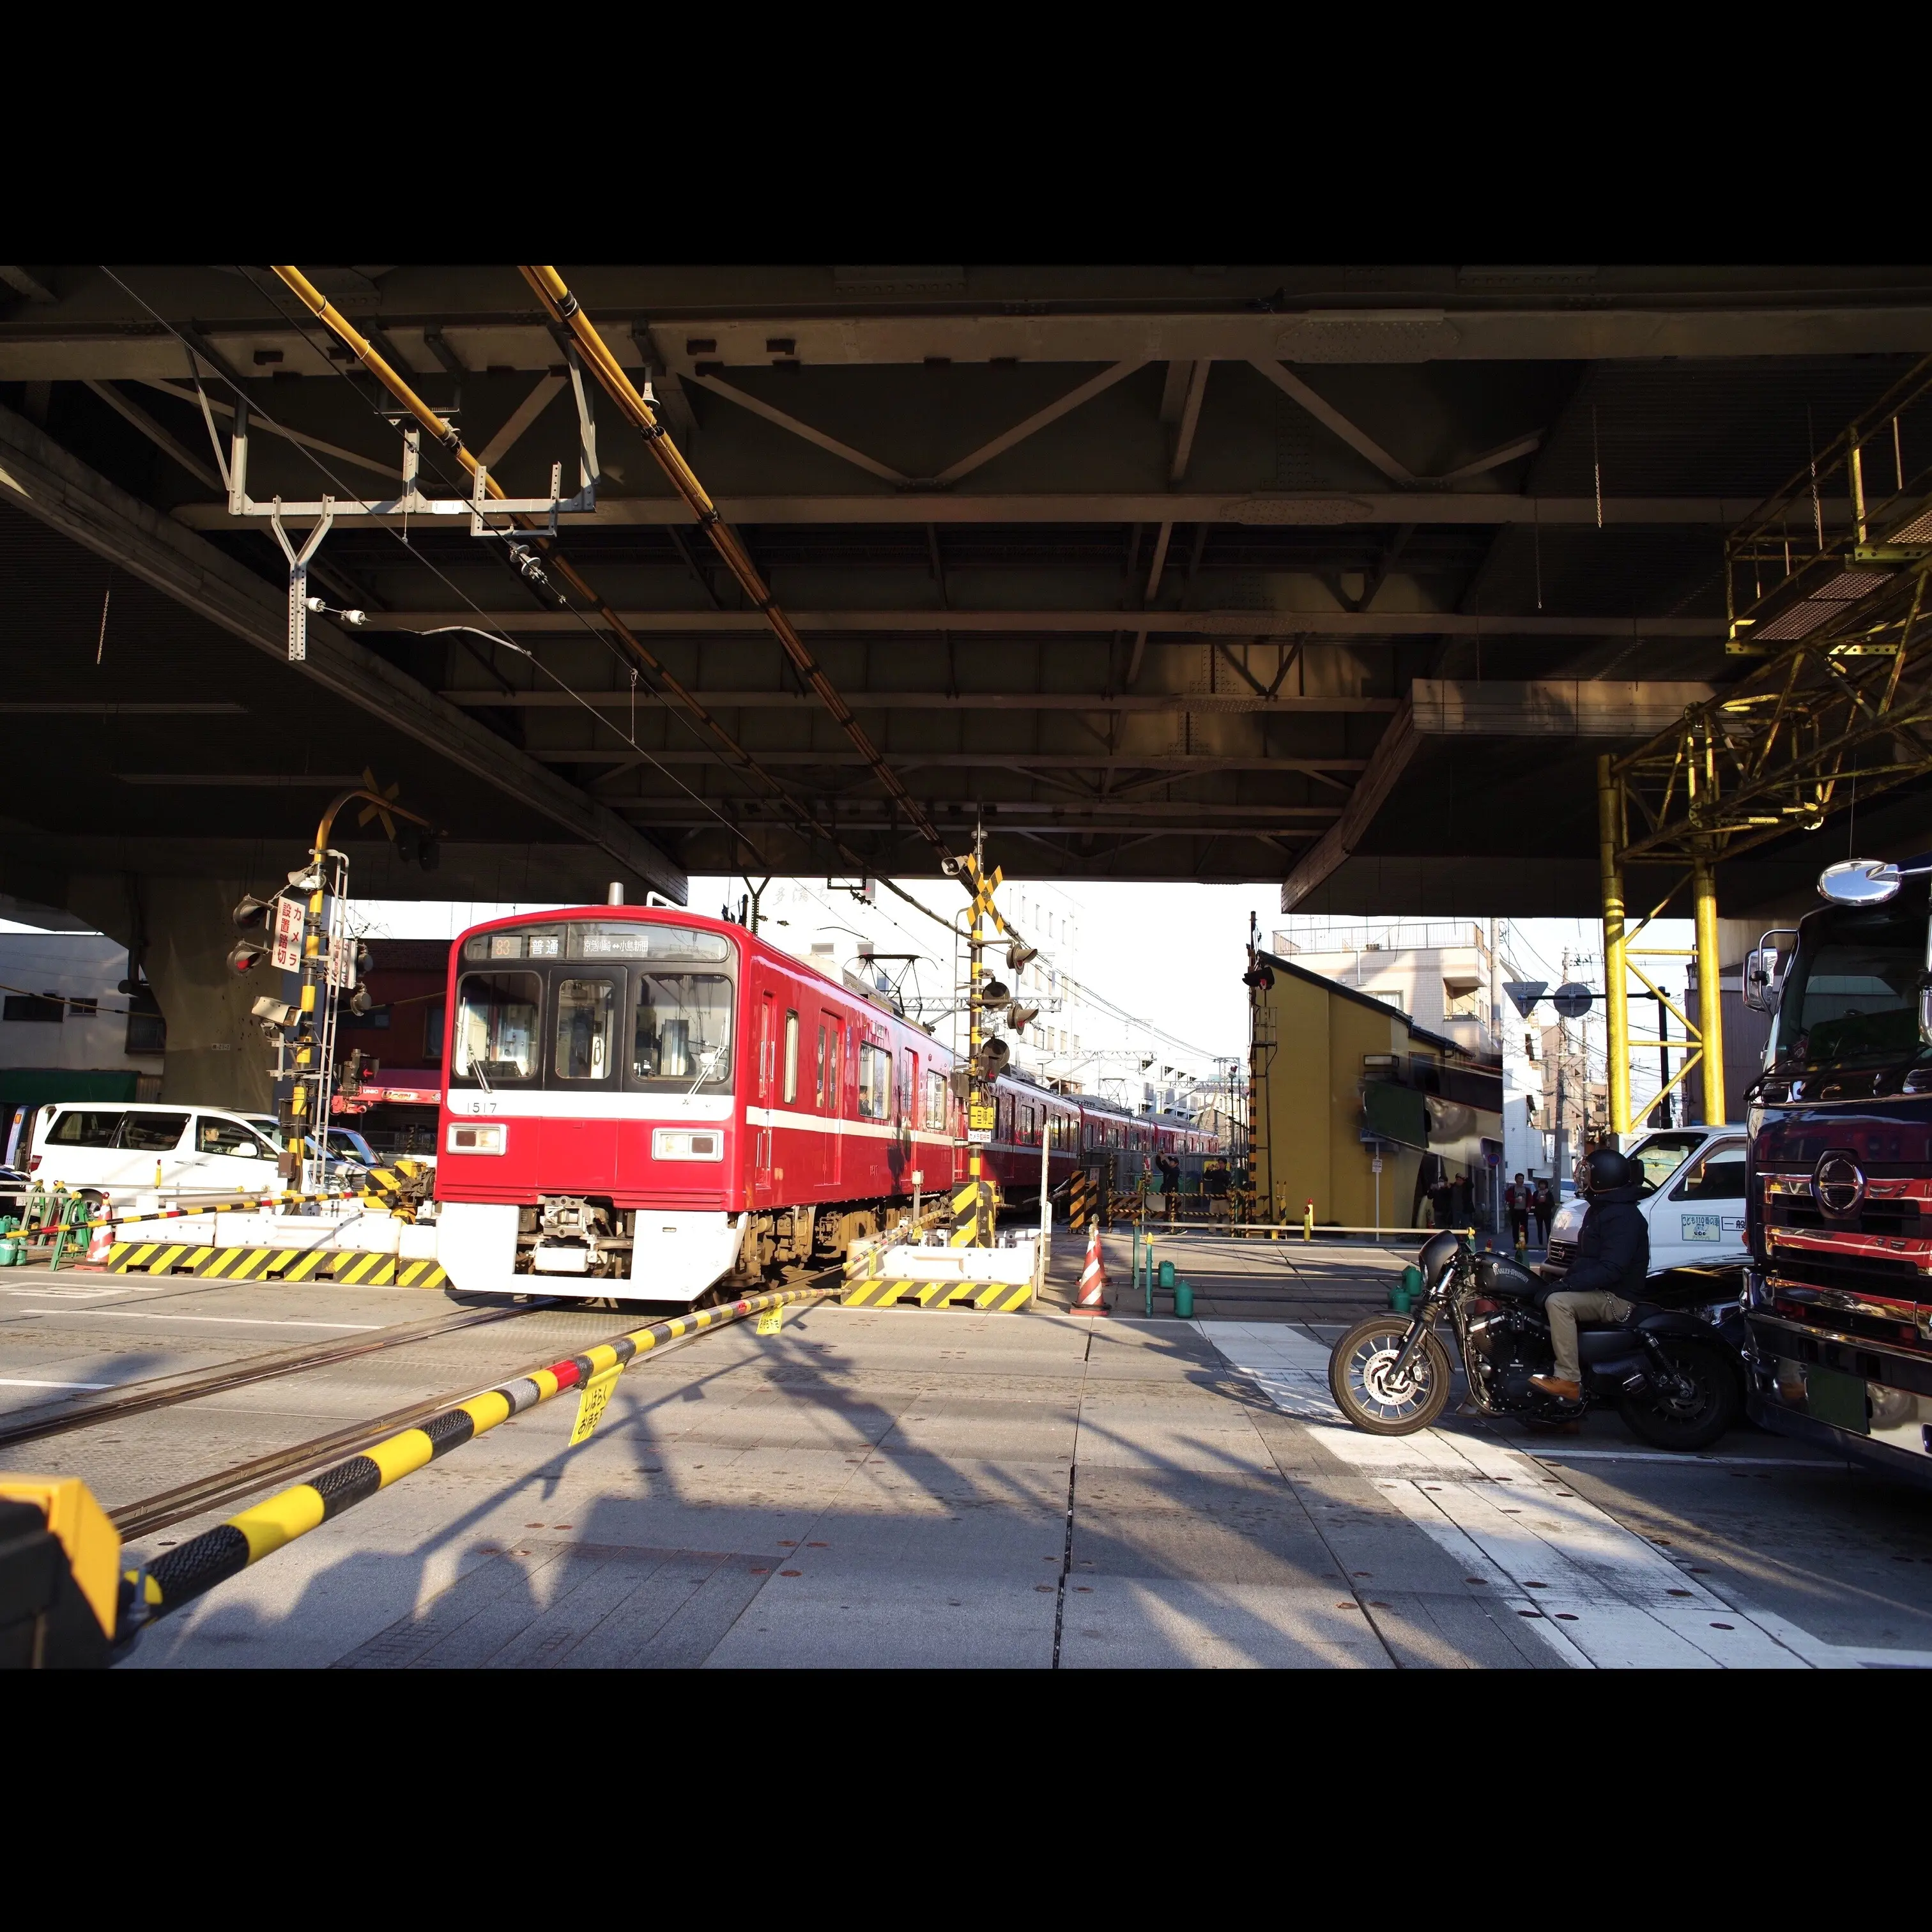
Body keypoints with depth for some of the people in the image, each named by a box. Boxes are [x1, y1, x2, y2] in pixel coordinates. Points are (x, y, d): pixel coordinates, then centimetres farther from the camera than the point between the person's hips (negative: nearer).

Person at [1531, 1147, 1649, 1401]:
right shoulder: (1601, 1209, 16)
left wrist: (1568, 1284, -29)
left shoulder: (1623, 1217, -20)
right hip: (1599, 1292, 11)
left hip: (1616, 1298, -11)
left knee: (1558, 1302, -31)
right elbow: (1587, 1258, 21)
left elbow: (1612, 1269, -29)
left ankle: (1568, 1380, -31)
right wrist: (1566, 1280, 6)